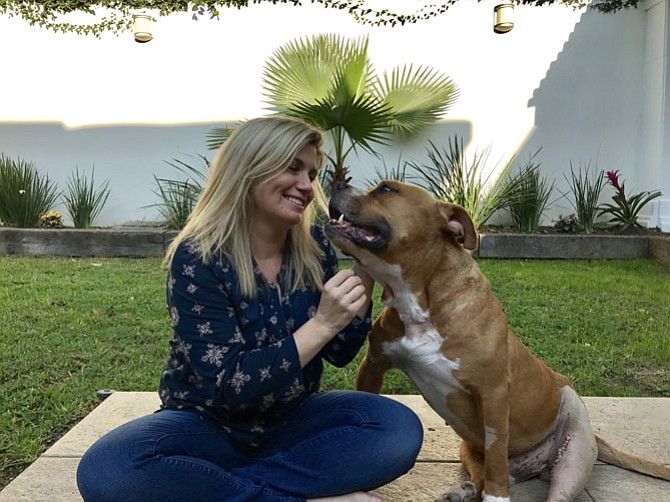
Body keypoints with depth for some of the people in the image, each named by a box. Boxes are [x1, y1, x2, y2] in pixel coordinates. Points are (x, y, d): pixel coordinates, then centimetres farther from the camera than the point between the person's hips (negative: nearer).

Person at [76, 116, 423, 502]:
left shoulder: (313, 248, -5)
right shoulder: (197, 258, -19)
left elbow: (340, 353, 0)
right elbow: (229, 386, -23)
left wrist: (366, 275, -14)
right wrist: (321, 324, -32)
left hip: (290, 423, 4)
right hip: (209, 425, -3)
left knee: (400, 429, -23)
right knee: (107, 470, -32)